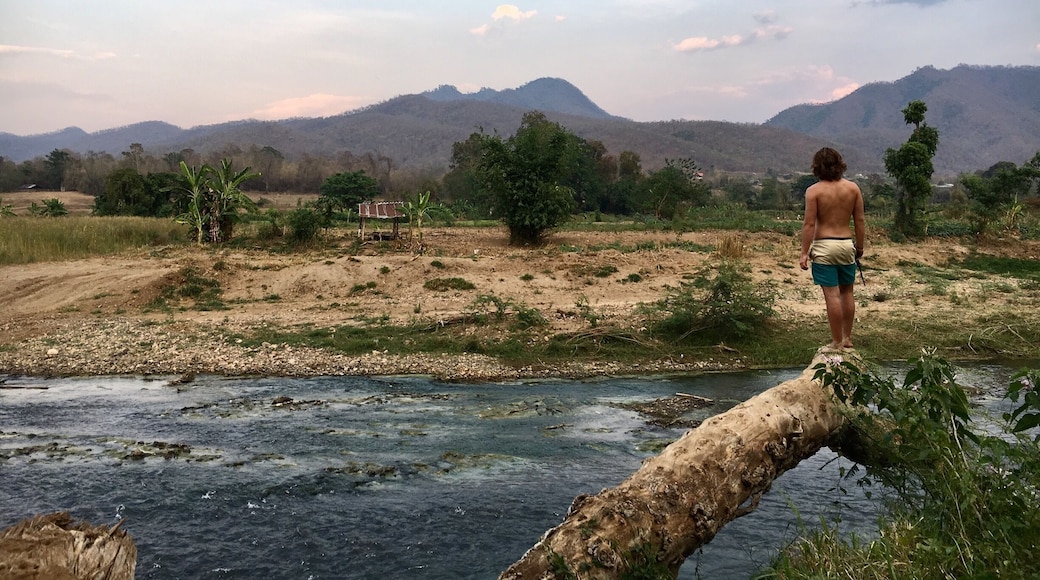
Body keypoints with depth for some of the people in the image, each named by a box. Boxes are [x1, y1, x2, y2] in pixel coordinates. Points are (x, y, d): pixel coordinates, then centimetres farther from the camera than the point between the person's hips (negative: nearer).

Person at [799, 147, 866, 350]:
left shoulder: (814, 191, -8)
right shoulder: (853, 188, 3)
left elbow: (809, 224, -12)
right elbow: (860, 221, 5)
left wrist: (804, 253, -8)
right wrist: (860, 247, 15)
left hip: (824, 245, -4)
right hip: (847, 244, 4)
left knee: (832, 295, -1)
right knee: (847, 292, 16)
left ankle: (837, 342, 5)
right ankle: (847, 338, 25)